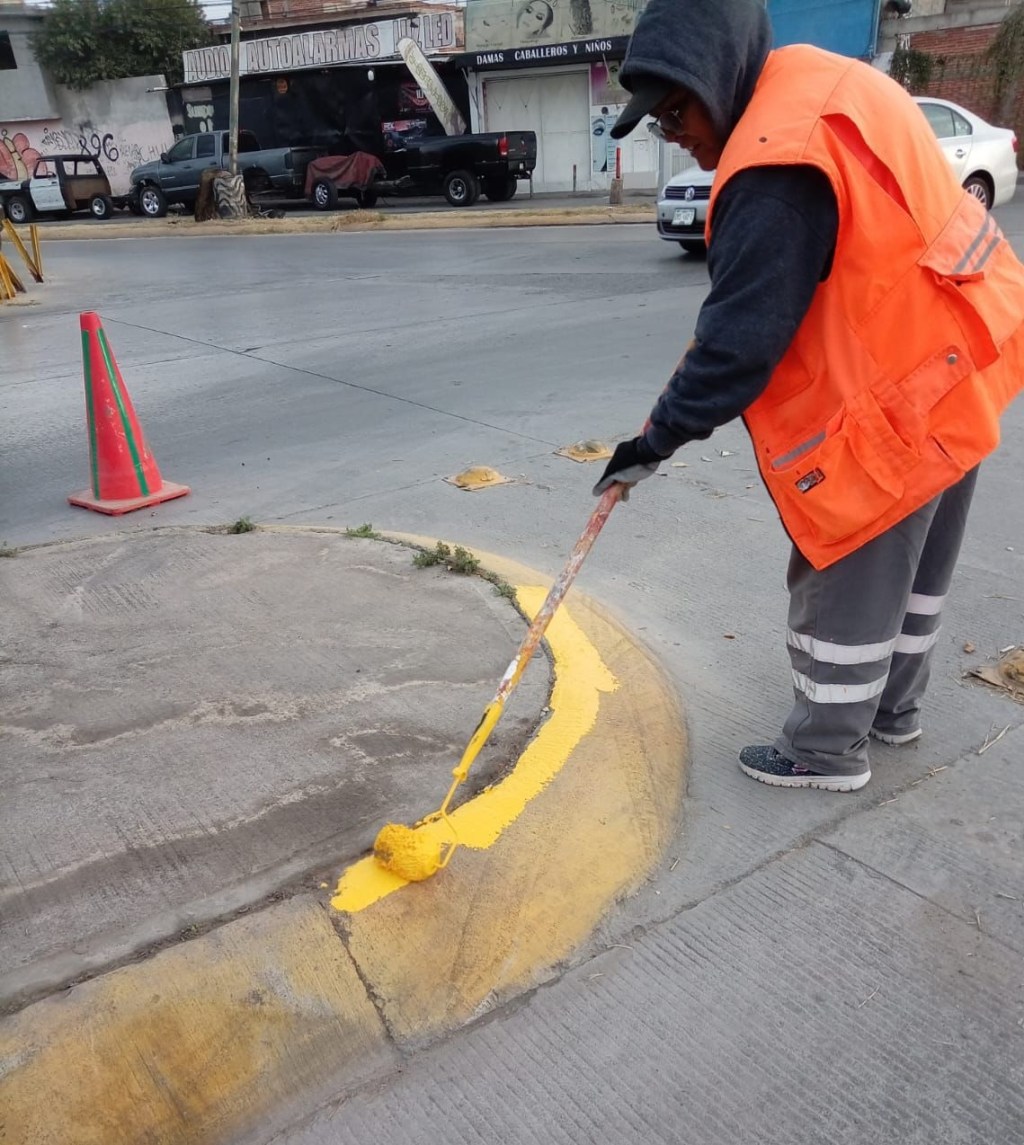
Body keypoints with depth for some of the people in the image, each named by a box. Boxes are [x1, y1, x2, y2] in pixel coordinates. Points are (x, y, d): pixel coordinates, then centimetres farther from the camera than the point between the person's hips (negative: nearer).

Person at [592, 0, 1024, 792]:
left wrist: (660, 438, -15)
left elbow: (744, 337, -24)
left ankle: (828, 751, 21)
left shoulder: (779, 166, -26)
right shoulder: (820, 85, 7)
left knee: (848, 580, 4)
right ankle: (894, 705, 40)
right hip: (950, 356, 10)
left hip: (895, 393, -10)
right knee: (913, 563, 21)